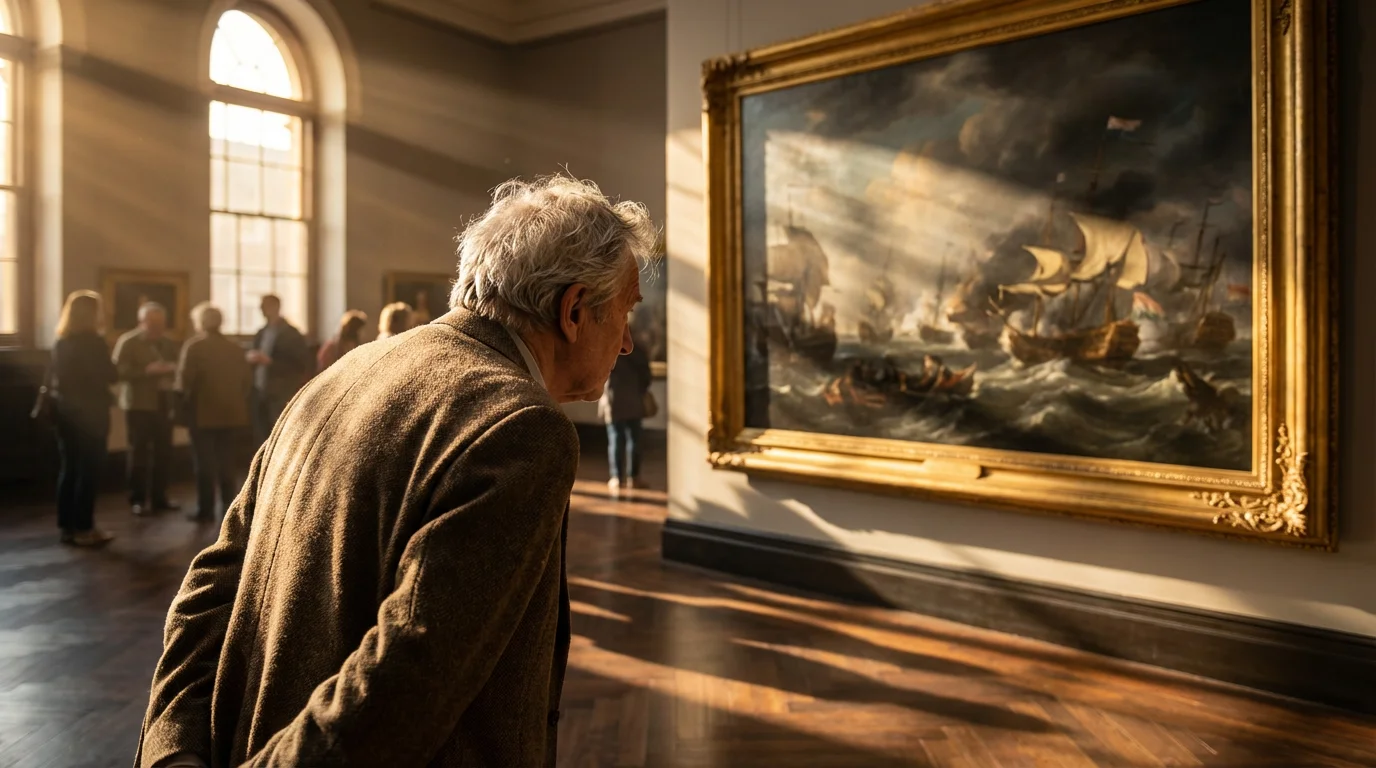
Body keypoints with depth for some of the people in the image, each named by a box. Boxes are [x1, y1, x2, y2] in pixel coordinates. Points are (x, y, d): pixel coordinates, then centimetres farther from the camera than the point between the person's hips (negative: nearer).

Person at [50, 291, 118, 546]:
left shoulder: (60, 343, 6)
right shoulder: (95, 343, -15)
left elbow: (52, 378, 9)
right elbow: (110, 377, -10)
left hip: (65, 410, 7)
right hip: (90, 412, -7)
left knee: (69, 468, 11)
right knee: (89, 469, 0)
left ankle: (67, 526, 15)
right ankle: (84, 528, 2)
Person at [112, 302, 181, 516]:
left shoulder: (169, 344, 13)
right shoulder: (127, 342, -3)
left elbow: (177, 367, 15)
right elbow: (119, 371, -13)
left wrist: (173, 369, -7)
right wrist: (147, 371, -23)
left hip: (163, 404, 5)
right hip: (138, 405, -5)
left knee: (163, 453, 3)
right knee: (139, 453, -2)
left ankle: (159, 498, 12)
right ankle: (138, 500, 7)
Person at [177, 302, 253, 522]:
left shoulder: (194, 345, -8)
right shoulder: (234, 347, 7)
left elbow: (185, 379, -17)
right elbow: (247, 378, 4)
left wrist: (184, 400, -1)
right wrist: (237, 399, 12)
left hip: (203, 412, -5)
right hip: (230, 412, 5)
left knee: (205, 462, 1)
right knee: (226, 461, 12)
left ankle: (206, 511, 4)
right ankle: (229, 507, 14)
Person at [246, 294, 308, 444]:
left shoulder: (291, 334, -4)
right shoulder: (261, 333, 15)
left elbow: (301, 364, -9)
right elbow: (255, 359, 23)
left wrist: (270, 362, -17)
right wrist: (251, 358, -1)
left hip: (281, 397, -6)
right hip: (260, 394, 6)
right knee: (262, 440, 6)